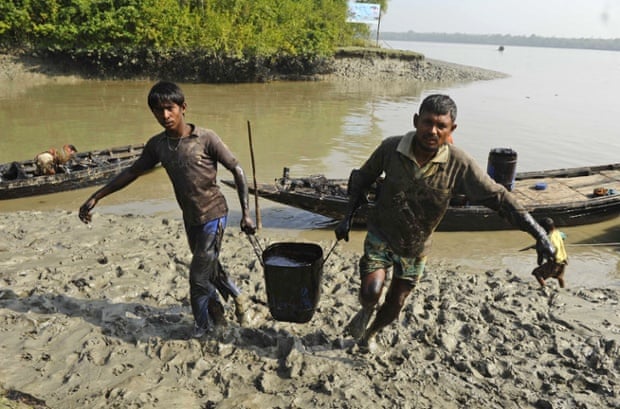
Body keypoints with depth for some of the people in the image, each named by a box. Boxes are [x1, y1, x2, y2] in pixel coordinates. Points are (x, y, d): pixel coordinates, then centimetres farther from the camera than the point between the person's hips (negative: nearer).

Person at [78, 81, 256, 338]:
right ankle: (237, 297, 45)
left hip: (212, 215, -6)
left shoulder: (205, 138, -15)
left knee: (199, 277, -4)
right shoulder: (157, 145, 1)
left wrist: (246, 213, -17)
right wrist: (95, 197, 10)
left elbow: (237, 170, -12)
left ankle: (202, 330, 17)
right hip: (190, 218, 6)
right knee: (209, 269, 20)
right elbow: (131, 172, 10)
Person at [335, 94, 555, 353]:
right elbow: (362, 178, -1)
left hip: (415, 248, 2)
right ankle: (366, 311, 18)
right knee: (371, 292, -22)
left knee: (395, 305, 15)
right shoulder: (391, 148, -19)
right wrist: (348, 217, -5)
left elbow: (498, 198, -17)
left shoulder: (459, 165, -22)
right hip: (380, 236, -1)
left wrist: (540, 236, -21)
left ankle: (369, 333, 49)